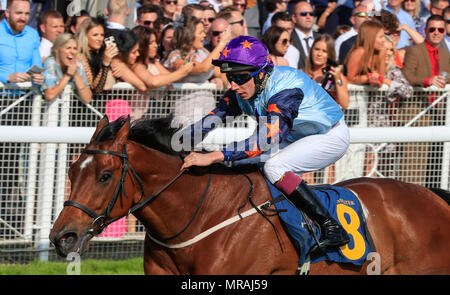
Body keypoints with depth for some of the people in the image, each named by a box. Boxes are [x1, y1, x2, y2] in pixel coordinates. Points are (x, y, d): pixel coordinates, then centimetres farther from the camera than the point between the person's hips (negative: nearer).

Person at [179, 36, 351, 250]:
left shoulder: (286, 87, -35)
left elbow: (269, 138, -46)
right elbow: (213, 121, -7)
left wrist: (214, 156, -53)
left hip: (332, 136, -9)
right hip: (295, 139, 9)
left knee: (274, 167, -30)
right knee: (241, 164, -1)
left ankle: (331, 227, -27)